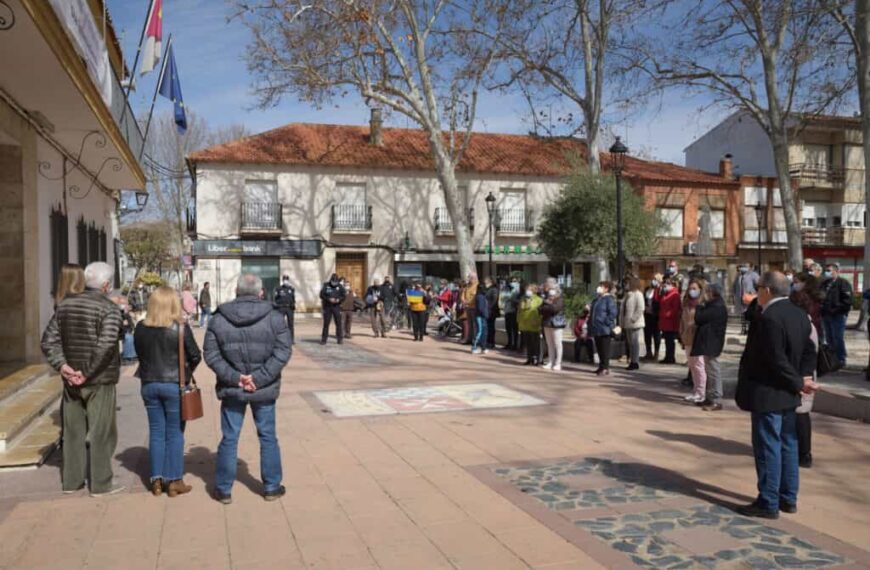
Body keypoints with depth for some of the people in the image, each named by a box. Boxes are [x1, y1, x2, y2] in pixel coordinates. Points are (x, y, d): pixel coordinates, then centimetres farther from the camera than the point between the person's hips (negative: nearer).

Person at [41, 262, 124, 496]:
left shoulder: (65, 305, 8)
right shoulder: (108, 309, -13)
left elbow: (49, 340, 3)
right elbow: (105, 345, -25)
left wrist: (62, 365, -5)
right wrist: (88, 373, -18)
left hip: (71, 380, 6)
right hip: (99, 380, -6)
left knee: (73, 431, 16)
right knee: (101, 432, 4)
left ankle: (71, 480, 26)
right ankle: (101, 483, 11)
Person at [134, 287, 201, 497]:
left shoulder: (141, 328, -1)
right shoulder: (180, 327, -13)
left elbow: (140, 354, 10)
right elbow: (195, 356, -9)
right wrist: (186, 371, 9)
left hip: (149, 384, 4)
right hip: (174, 384, -4)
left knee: (156, 432, 13)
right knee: (175, 434, 6)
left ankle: (157, 481, 18)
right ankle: (174, 481, 11)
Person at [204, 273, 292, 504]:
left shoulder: (219, 319, -4)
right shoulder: (274, 318, -6)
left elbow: (211, 355, -7)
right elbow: (283, 352, -12)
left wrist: (234, 377, -10)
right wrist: (259, 378, -14)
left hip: (231, 390, 1)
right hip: (264, 390, 0)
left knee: (229, 439, 12)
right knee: (268, 438, 13)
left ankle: (223, 489, 22)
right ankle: (272, 487, 23)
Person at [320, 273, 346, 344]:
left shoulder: (339, 286, 4)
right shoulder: (326, 286, 0)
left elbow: (344, 295, 2)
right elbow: (321, 295, -5)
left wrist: (339, 299, -17)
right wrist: (329, 299, -17)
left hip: (336, 307, 1)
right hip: (327, 307, -1)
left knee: (338, 323, -1)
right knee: (326, 323, 0)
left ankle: (340, 338, 6)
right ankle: (324, 339, 6)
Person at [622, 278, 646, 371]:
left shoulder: (638, 294, -11)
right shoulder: (628, 294, 15)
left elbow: (641, 308, -20)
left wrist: (633, 318, -20)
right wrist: (624, 321, 14)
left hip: (635, 323, -9)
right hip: (628, 323, 9)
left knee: (634, 342, -5)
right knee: (630, 342, 12)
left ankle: (635, 362, -1)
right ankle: (632, 361, 19)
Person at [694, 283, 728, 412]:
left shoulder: (716, 307, -20)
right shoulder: (715, 305, 13)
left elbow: (698, 318, -19)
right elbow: (703, 318, 15)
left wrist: (700, 305, -6)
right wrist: (703, 305, 7)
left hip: (711, 344, -11)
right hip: (709, 343, 11)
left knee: (713, 371, -6)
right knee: (710, 371, 17)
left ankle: (716, 401, -3)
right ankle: (710, 397, 26)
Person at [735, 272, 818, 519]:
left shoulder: (768, 318, -22)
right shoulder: (799, 314, 8)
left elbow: (776, 360, -23)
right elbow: (809, 350, 10)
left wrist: (799, 383, -12)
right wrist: (805, 376, -1)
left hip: (767, 394, -9)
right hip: (787, 395, 9)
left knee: (767, 448, -1)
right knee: (787, 445, 16)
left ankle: (768, 503, 7)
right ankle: (788, 498, 26)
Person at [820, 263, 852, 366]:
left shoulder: (843, 283, -5)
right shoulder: (824, 284, 17)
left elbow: (847, 300, -13)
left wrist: (838, 310, -16)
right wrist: (822, 310, 12)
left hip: (838, 316, -8)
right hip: (826, 315, 8)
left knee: (838, 338, -6)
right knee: (829, 338, 13)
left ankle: (841, 359, 2)